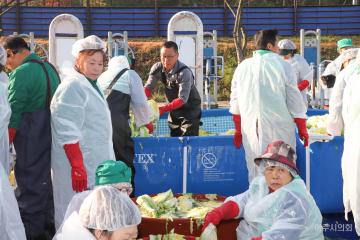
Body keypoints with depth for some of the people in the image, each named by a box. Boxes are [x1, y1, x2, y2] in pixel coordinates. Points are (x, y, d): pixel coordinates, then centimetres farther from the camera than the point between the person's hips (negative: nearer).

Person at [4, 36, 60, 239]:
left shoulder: (21, 73, -15)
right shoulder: (49, 67, 12)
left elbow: (12, 115, -16)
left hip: (31, 140, -9)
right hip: (52, 136, 9)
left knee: (30, 184, -1)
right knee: (46, 179, 18)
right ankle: (48, 223, 29)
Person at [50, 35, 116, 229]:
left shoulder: (90, 85, 15)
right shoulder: (72, 87, -15)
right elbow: (68, 133, -22)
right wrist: (77, 168, -26)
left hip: (94, 164, 10)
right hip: (80, 168, -10)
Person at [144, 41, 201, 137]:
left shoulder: (184, 72, -28)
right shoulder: (157, 68, -11)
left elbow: (182, 99, -31)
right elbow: (148, 88, -6)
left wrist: (164, 109, -40)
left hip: (190, 109, -6)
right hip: (174, 109, 6)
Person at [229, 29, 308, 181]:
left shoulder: (242, 67, 8)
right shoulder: (282, 66, -3)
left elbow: (235, 103, 13)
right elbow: (295, 101, -2)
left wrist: (238, 129, 23)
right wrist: (302, 129, 6)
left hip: (250, 128, 4)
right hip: (279, 129, -3)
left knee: (255, 172, 8)